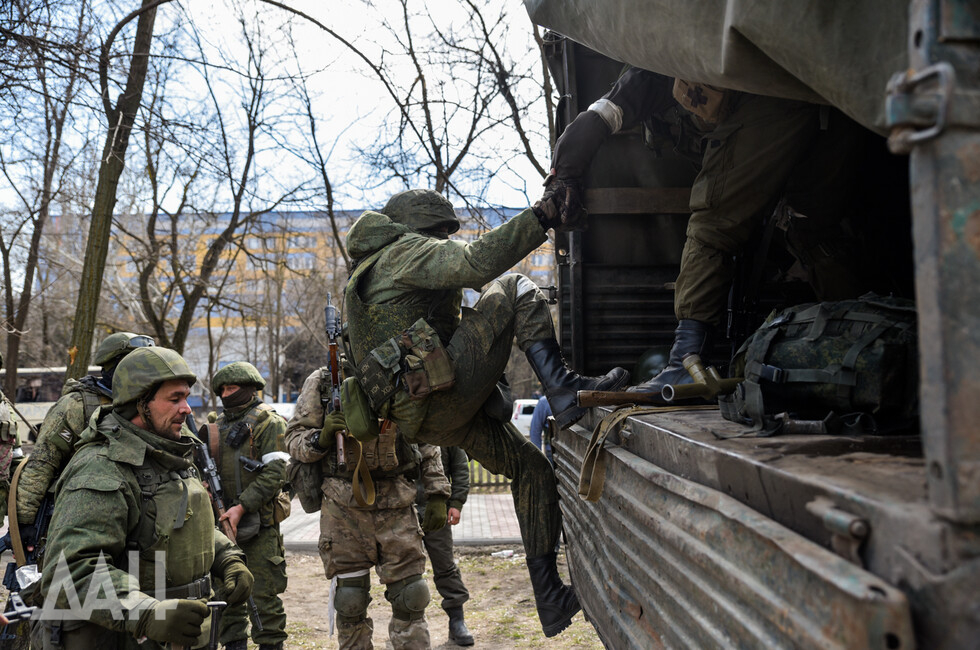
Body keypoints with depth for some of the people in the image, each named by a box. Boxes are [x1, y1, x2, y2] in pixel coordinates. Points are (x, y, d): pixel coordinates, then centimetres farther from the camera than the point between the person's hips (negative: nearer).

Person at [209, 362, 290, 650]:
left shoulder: (268, 423, -6)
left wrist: (242, 506, -20)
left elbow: (274, 474, -14)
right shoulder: (217, 424, 15)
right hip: (223, 520, 6)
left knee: (264, 593, -1)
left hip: (259, 523, -6)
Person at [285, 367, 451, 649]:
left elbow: (427, 444, 11)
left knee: (409, 596, 3)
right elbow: (294, 438, 2)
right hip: (344, 506, -1)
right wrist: (322, 437, -20)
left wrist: (438, 496, 6)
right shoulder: (322, 382, 1)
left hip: (396, 504, 2)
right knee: (350, 600, 7)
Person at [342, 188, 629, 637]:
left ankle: (550, 600, 17)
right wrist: (539, 219, -19)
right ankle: (562, 388, -23)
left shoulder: (367, 275, 30)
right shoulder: (405, 251, -1)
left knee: (531, 468, 15)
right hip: (440, 391, -9)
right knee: (514, 292, -6)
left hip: (424, 416, 9)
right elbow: (475, 262, -20)